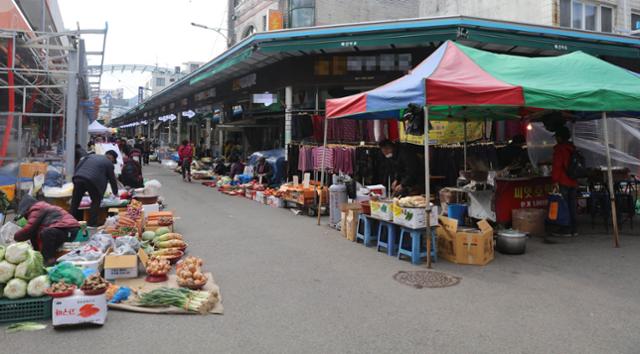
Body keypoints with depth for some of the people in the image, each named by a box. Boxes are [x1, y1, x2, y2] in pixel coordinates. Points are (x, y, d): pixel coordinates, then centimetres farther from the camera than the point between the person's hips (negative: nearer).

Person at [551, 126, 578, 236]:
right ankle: (574, 229, 17)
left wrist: (555, 181, -18)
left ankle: (567, 229, -3)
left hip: (563, 182, -8)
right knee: (572, 207, 12)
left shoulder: (559, 149, -10)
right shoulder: (573, 148, 15)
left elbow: (557, 166, -17)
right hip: (574, 182, 8)